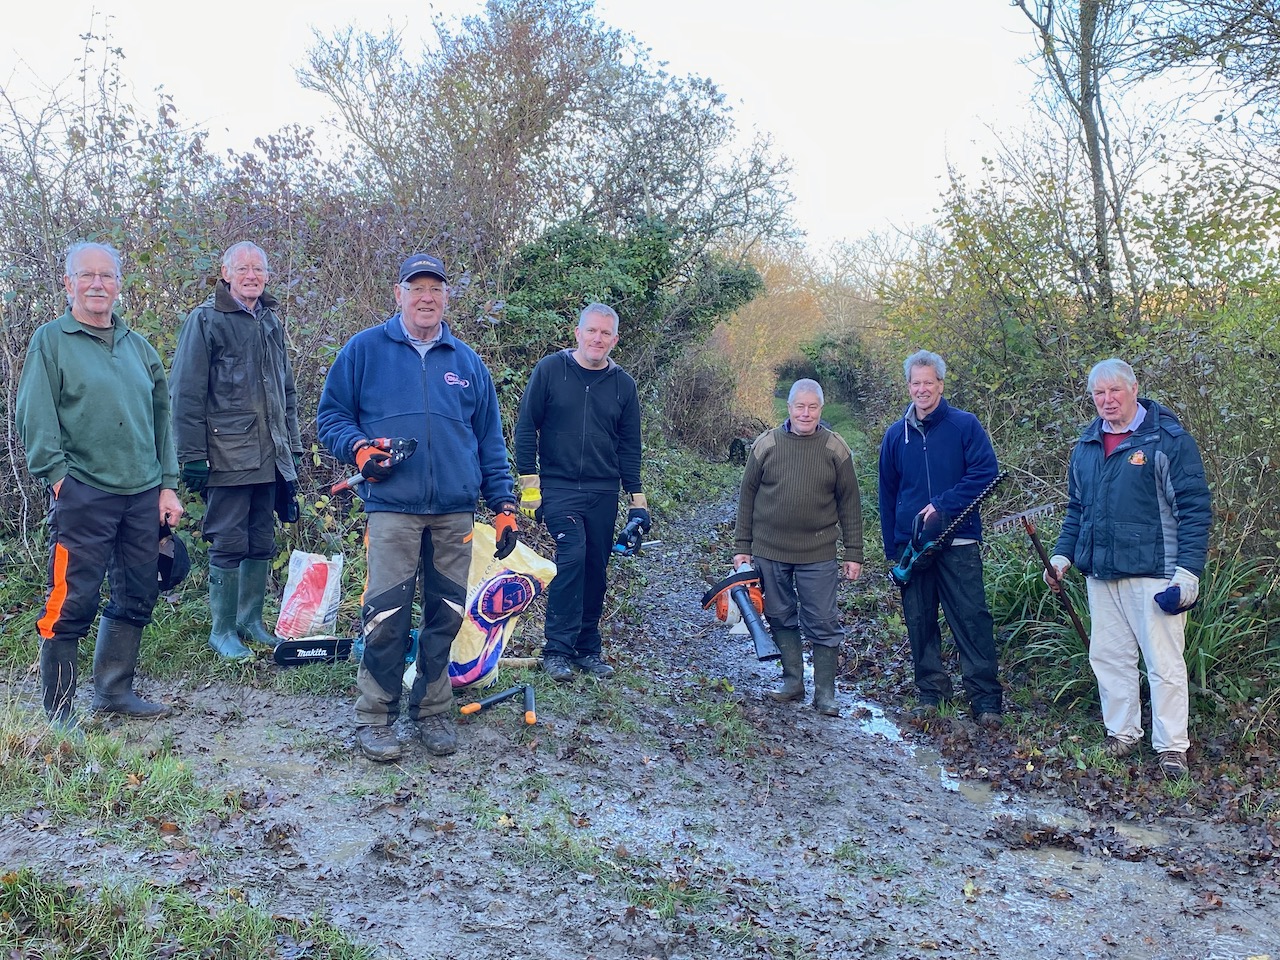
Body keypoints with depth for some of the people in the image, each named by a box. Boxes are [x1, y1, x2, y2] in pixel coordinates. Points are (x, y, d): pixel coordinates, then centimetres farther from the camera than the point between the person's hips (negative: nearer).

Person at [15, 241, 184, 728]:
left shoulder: (138, 345, 16)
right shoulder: (51, 340, 0)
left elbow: (161, 418, 16)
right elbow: (34, 417, -6)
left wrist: (167, 484, 11)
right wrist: (57, 476, -14)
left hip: (143, 495, 6)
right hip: (83, 494, -6)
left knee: (137, 597, 12)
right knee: (71, 604, -4)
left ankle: (114, 690, 27)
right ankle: (58, 710, 8)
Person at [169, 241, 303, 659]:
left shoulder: (271, 322, 16)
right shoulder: (206, 320, -4)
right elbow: (186, 393, -8)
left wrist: (292, 448, 18)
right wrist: (193, 455, -13)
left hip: (269, 457, 6)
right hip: (226, 456, -6)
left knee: (262, 543, 12)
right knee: (228, 545, -2)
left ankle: (251, 619, 25)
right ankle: (222, 629, 10)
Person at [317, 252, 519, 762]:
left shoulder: (468, 361, 15)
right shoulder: (364, 349, 6)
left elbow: (490, 440, 17)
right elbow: (330, 415, 8)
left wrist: (503, 503, 10)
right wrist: (359, 448, -12)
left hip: (456, 512, 3)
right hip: (392, 508, -3)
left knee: (446, 616, 7)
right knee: (386, 618, -8)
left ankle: (433, 711, 21)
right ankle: (374, 717, 7)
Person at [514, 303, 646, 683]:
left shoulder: (623, 384, 7)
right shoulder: (550, 370, -2)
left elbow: (629, 446, 11)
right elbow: (526, 427, -1)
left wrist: (636, 498, 7)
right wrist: (528, 482, -6)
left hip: (603, 493, 4)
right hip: (558, 487, -3)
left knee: (595, 570, 7)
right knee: (572, 556, -18)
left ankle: (588, 648, 19)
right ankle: (557, 648, -10)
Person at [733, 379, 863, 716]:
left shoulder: (835, 448, -1)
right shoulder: (766, 444, 0)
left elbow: (849, 504, 2)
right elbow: (747, 498, 6)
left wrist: (853, 553, 0)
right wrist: (742, 547, 4)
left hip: (818, 555, -1)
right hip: (769, 552, 2)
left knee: (823, 624, 1)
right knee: (781, 619, 11)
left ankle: (825, 693, 10)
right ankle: (792, 682, 24)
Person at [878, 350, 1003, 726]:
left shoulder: (964, 425, -1)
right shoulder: (895, 435, 10)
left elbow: (986, 472, -9)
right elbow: (887, 494, 14)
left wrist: (942, 505, -16)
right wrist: (892, 549, 10)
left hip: (958, 543, -4)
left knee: (971, 618, -4)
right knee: (920, 622, 8)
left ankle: (985, 697, 3)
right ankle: (931, 691, 20)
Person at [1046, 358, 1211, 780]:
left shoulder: (1169, 440, -7)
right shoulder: (1087, 446, 12)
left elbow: (1194, 508, -9)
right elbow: (1076, 508, 21)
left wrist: (1188, 571, -15)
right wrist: (1062, 555, 10)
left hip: (1153, 572, -6)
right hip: (1101, 573, 6)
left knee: (1164, 662, -1)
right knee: (1107, 656, 11)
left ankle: (1172, 748, 8)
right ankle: (1121, 734, 24)